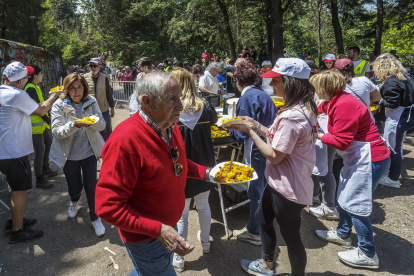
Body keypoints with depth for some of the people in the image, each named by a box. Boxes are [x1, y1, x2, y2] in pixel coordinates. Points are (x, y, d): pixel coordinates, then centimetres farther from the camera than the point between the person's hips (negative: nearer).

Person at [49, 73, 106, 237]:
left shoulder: (91, 102, -4)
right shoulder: (59, 105, -10)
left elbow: (102, 124, -9)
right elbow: (56, 131, -18)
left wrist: (93, 122, -32)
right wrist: (74, 125, -36)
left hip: (89, 152, 1)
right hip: (69, 155, 0)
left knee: (91, 185, -3)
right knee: (74, 187, 10)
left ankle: (95, 217, 20)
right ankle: (74, 201, 50)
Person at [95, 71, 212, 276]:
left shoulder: (170, 126, -6)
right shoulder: (125, 140, -31)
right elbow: (108, 207, -29)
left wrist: (206, 172, -3)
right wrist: (159, 230, -31)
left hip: (167, 227, 8)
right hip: (145, 236, -8)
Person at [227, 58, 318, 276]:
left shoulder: (292, 116, -29)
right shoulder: (303, 107, 3)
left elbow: (274, 155, -23)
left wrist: (250, 131, -15)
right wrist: (257, 125, 3)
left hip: (288, 189, -11)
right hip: (282, 182, 11)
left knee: (291, 237, 10)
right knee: (262, 217, 26)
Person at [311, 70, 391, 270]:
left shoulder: (344, 105, -24)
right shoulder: (336, 101, 6)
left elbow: (340, 142, -23)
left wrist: (319, 135, -11)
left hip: (369, 159, -10)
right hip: (357, 157, 10)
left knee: (354, 204, -2)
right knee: (344, 197, 20)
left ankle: (367, 255, 14)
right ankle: (343, 234, 40)